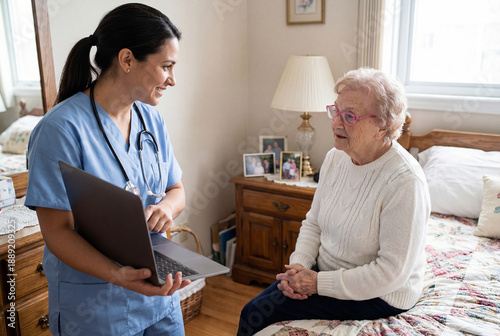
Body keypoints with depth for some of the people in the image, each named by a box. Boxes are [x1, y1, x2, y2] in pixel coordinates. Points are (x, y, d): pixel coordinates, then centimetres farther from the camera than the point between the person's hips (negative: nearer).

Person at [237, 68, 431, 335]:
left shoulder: (405, 182, -25)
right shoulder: (335, 158, -1)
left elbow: (391, 272, -24)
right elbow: (313, 222, 8)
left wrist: (319, 283, -21)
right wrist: (299, 265, -10)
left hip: (378, 294, -6)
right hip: (326, 271, 7)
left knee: (256, 314, -14)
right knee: (255, 307, -5)